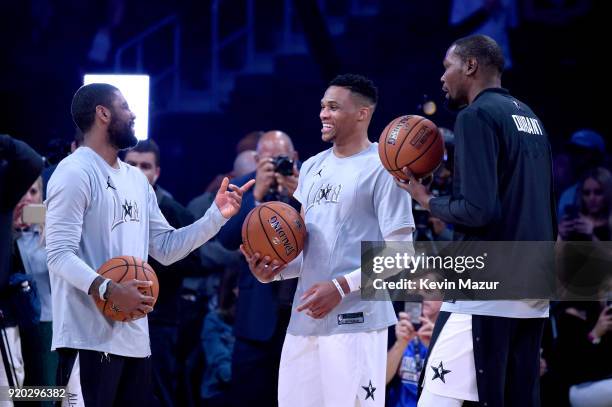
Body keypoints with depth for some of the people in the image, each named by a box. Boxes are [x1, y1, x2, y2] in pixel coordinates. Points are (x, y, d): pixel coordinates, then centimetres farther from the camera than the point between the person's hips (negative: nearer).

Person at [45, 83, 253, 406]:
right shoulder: (75, 173, -10)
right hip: (89, 340, -9)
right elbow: (59, 254, -18)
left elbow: (166, 248, 19)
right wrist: (108, 290, -31)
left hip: (135, 339, 9)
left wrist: (217, 215, 8)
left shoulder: (137, 180, 18)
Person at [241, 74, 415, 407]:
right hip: (304, 319, 7)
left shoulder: (383, 168, -6)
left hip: (355, 320, -7)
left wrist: (342, 287, -17)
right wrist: (275, 270, 3)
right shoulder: (311, 168, 17)